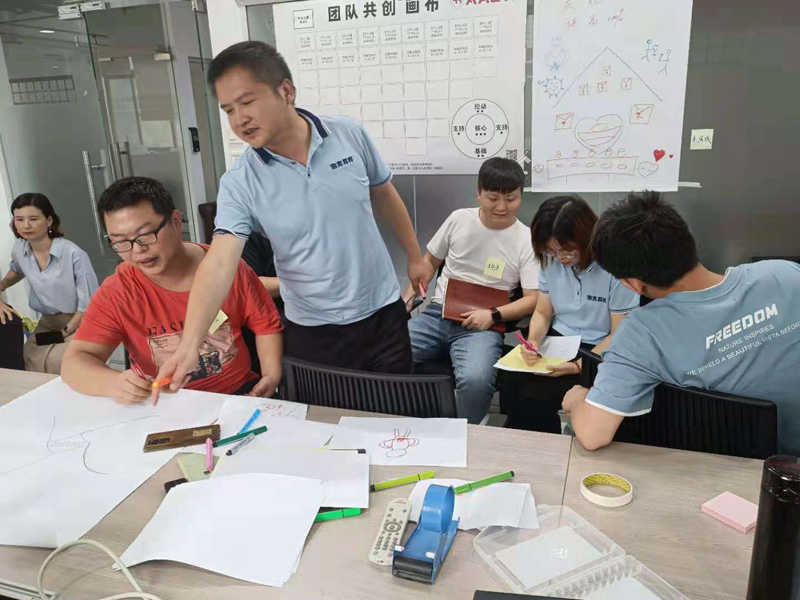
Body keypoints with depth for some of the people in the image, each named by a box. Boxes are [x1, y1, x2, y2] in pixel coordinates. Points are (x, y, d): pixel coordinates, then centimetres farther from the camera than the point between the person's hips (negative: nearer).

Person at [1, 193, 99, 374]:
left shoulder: (74, 254, -22)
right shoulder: (18, 250, -2)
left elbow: (89, 303, -16)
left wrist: (65, 331, -12)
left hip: (79, 323, -6)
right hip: (47, 323, 6)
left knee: (56, 362, -27)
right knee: (28, 361, -14)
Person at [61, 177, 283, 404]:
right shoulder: (116, 293, -8)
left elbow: (266, 324, 5)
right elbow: (74, 363, -13)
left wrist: (272, 374, -9)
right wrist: (112, 383, -35)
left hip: (240, 392, 0)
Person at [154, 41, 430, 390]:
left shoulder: (349, 135, -8)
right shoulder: (240, 184, -13)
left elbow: (383, 195, 7)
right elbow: (218, 263, -23)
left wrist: (415, 256, 12)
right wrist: (189, 344, -35)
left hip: (382, 313, 1)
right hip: (313, 331, -1)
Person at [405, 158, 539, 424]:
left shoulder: (526, 240, 0)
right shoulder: (459, 219, 8)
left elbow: (533, 299, -3)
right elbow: (430, 261, 20)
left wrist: (493, 315, -17)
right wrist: (408, 297, 5)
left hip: (482, 326, -3)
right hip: (437, 314, 3)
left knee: (475, 380, -36)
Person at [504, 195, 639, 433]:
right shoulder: (550, 261, 1)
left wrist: (579, 366, -24)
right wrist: (533, 340, -11)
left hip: (597, 352, -5)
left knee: (534, 398, -26)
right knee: (511, 386, -24)